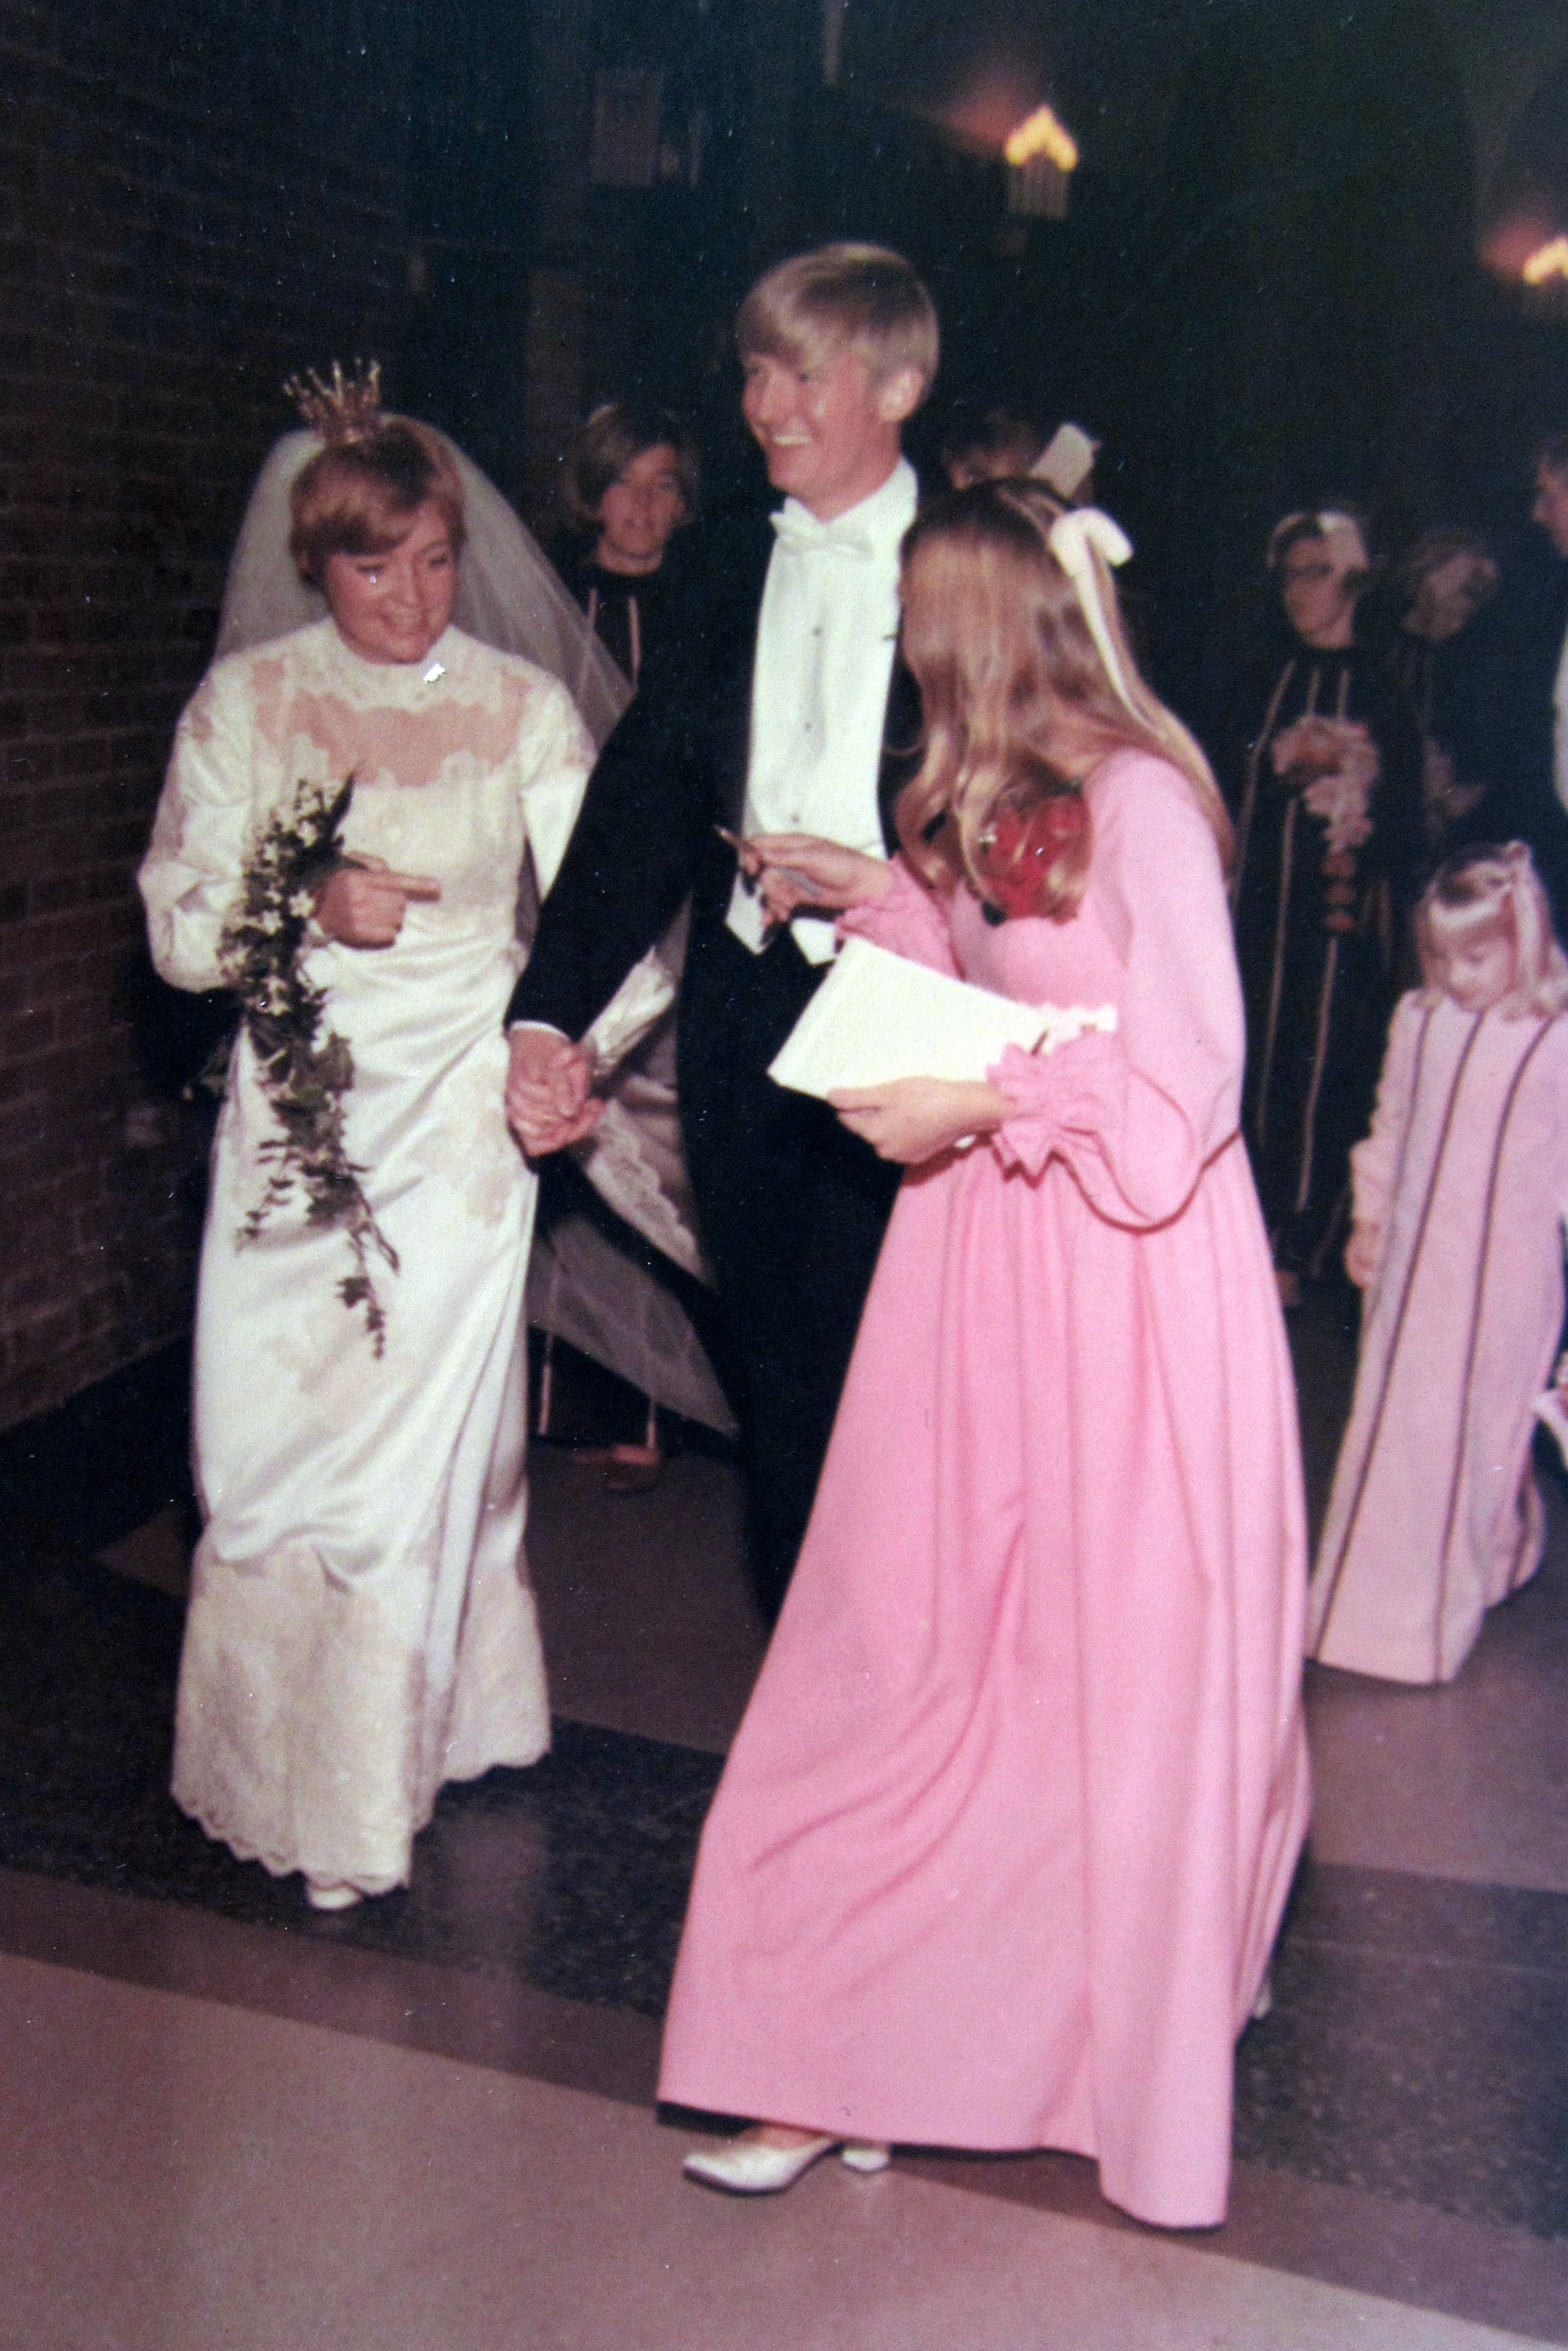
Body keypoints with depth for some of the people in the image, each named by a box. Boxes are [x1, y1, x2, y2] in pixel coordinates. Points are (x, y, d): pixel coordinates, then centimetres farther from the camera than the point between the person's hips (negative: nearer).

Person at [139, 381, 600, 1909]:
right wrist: (308, 912, -17)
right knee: (265, 1451, 4)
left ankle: (373, 1796, 17)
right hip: (295, 1126, 2)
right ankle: (275, 1766, 27)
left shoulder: (521, 707, 1)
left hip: (461, 1124, -1)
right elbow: (178, 930, 1)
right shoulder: (245, 702, 4)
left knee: (420, 1451, -1)